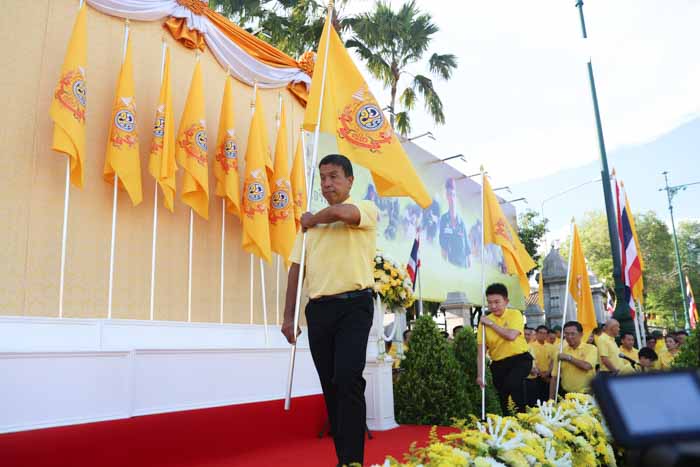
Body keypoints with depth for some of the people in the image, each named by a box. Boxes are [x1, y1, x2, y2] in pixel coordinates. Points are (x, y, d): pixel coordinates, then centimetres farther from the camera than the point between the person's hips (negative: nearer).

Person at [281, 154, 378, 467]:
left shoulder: (366, 209, 2)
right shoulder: (311, 225, 18)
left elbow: (339, 213, -21)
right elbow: (296, 268, 16)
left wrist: (312, 219, 0)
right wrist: (288, 316, 10)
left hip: (354, 305, -5)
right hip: (318, 309, 6)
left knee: (348, 380, -15)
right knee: (330, 385, 9)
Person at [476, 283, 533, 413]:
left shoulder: (515, 314, -5)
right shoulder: (485, 321, 0)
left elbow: (511, 336, -23)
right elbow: (481, 351, -1)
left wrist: (491, 324, -14)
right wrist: (480, 374, -9)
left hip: (520, 359, -4)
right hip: (498, 364, 4)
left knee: (512, 383, -29)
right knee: (502, 398, 9)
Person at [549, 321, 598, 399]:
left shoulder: (591, 348, -3)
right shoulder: (561, 351, 5)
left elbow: (587, 366, -21)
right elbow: (554, 377, 5)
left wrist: (568, 357, -12)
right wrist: (551, 399, 1)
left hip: (586, 395, -2)